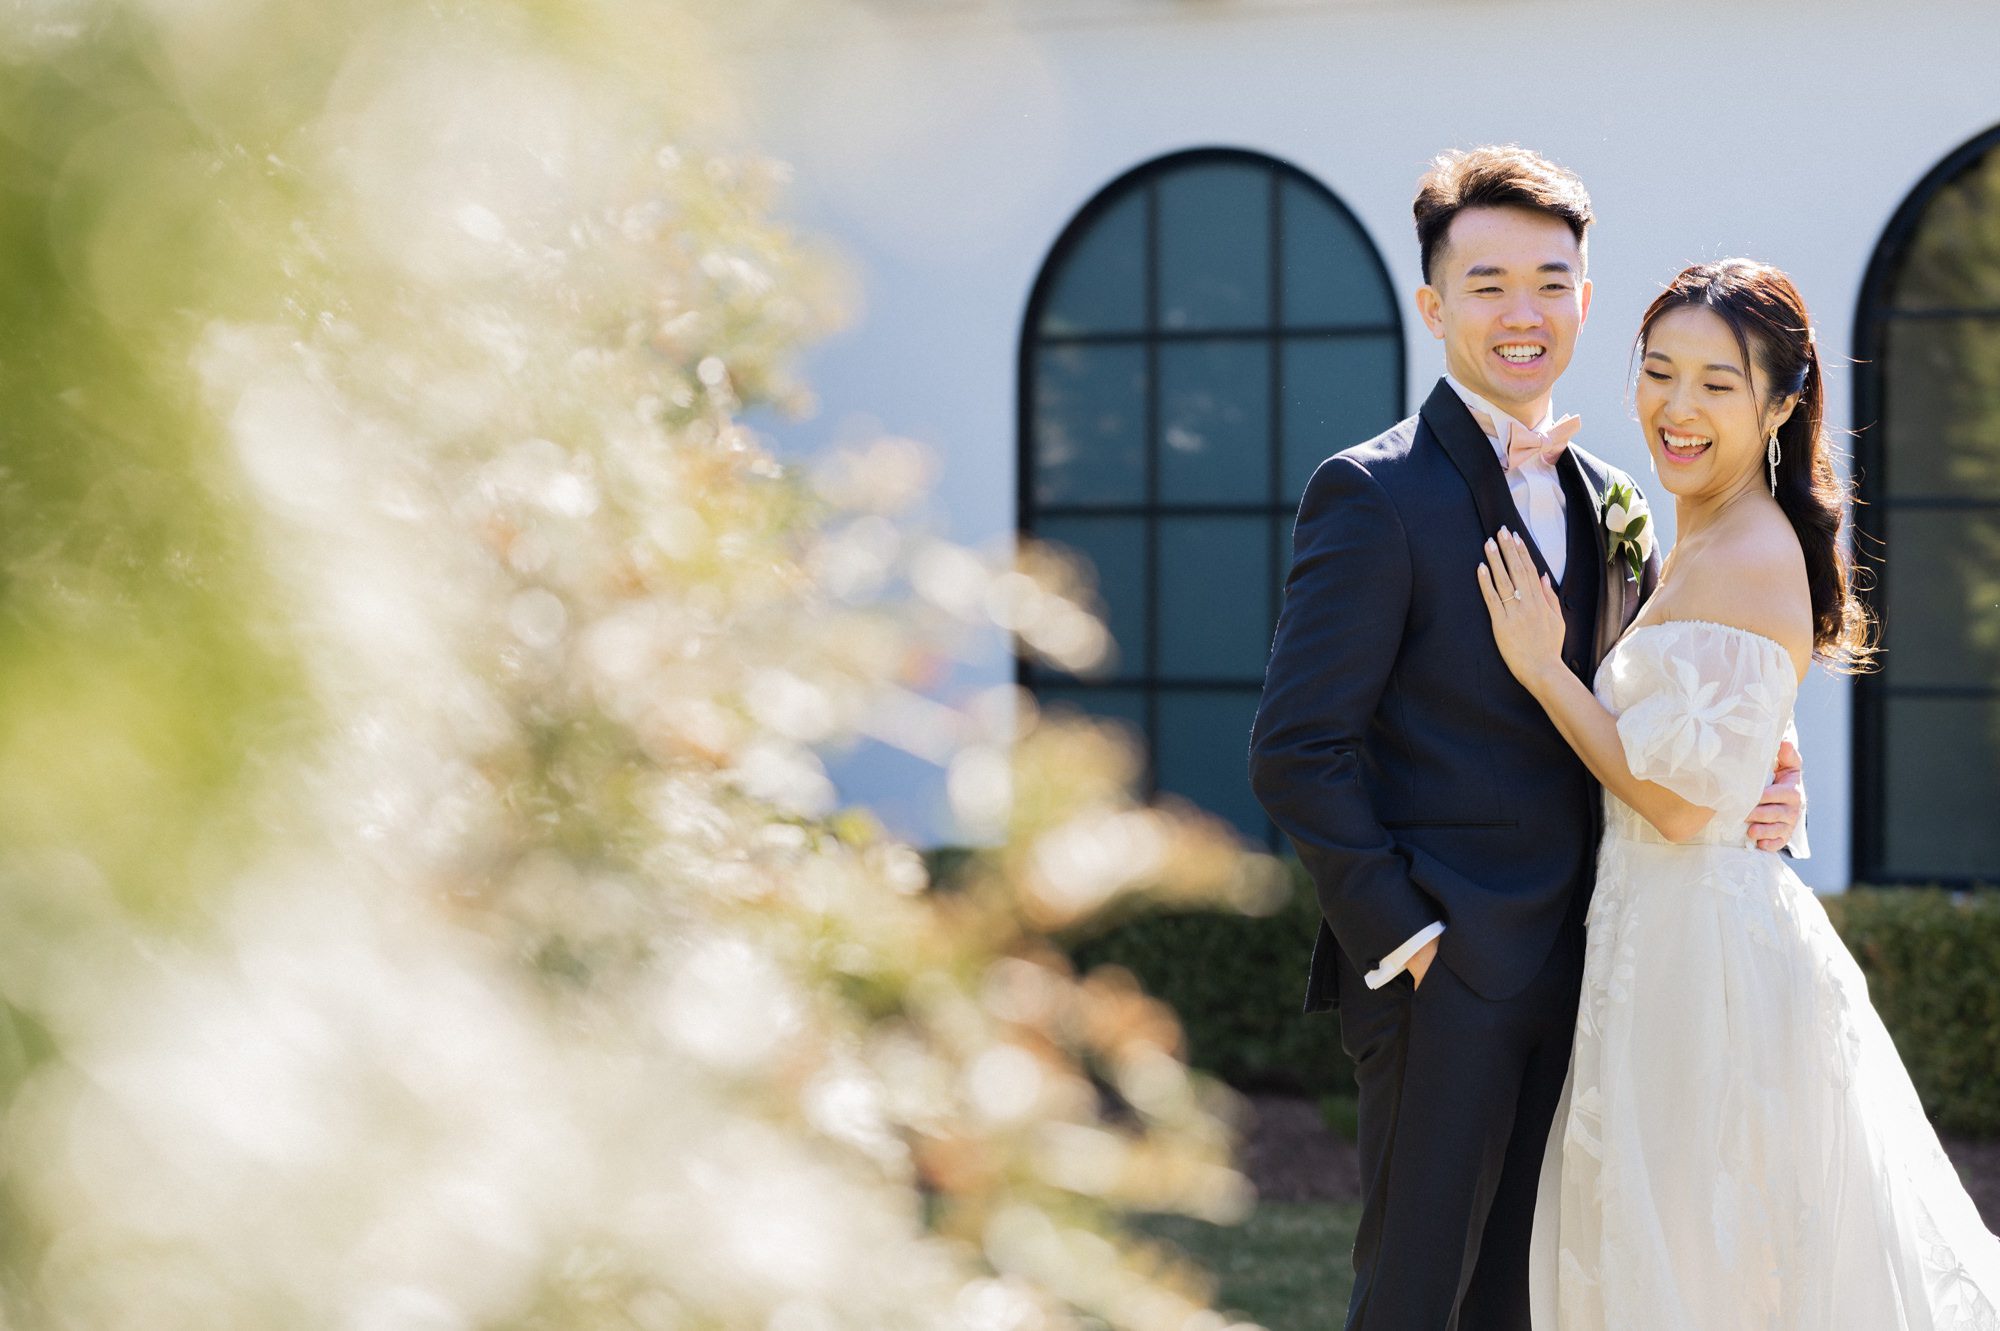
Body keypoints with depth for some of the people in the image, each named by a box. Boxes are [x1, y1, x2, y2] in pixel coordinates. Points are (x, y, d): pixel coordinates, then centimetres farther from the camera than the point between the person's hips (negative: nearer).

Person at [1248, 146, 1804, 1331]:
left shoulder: (1610, 501, 13)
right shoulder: (1374, 493, -10)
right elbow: (1298, 752, -14)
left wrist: (1751, 799, 0)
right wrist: (1399, 938, -17)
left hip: (1577, 969, 7)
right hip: (1443, 976, -7)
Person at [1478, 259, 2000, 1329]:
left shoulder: (1746, 562, -18)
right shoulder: (1699, 549, 13)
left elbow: (1683, 800, -21)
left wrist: (1541, 667, -16)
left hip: (1703, 951, -10)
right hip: (1679, 939, 10)